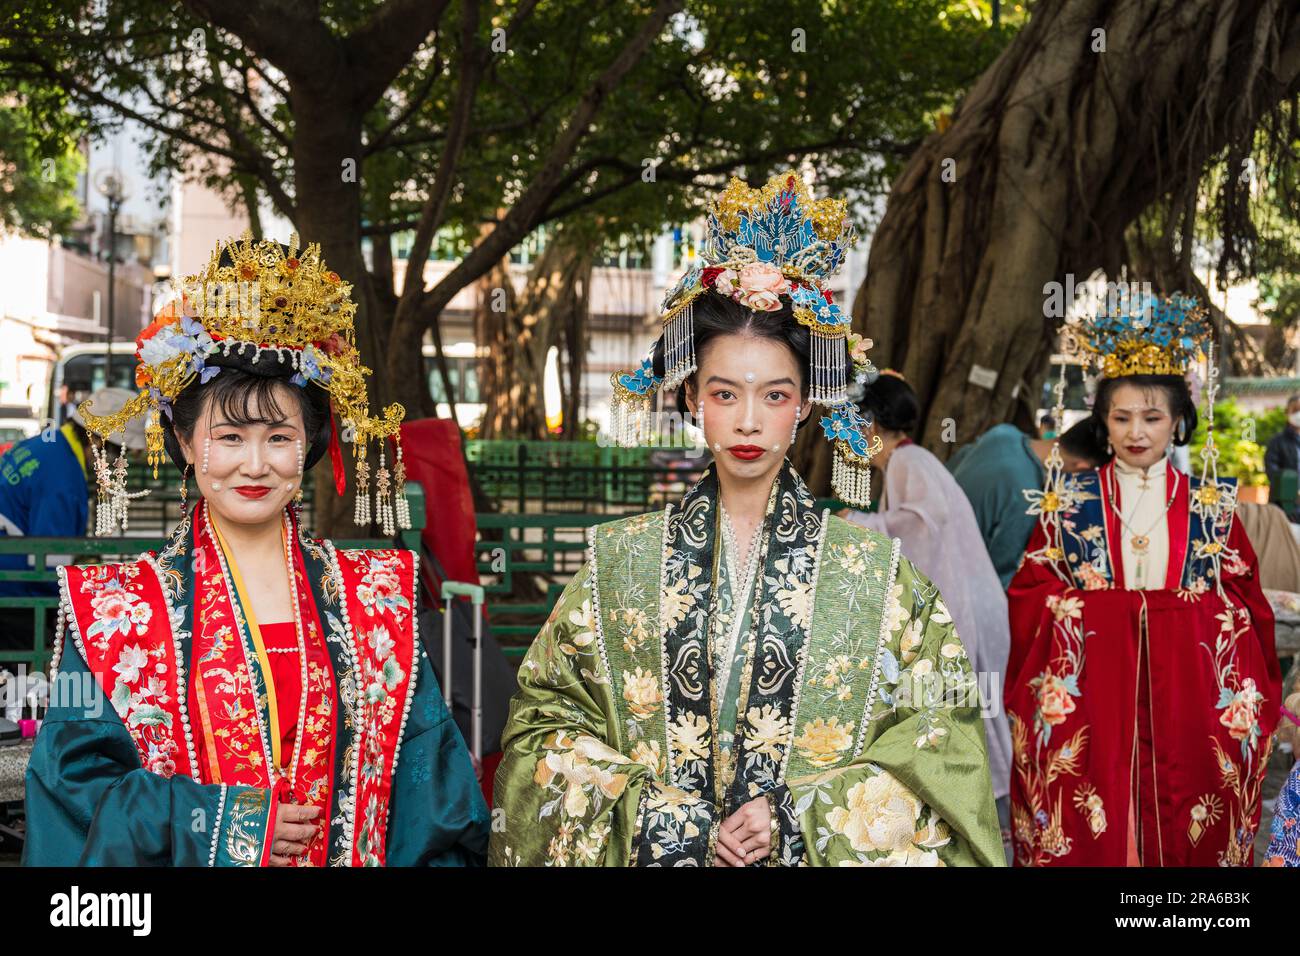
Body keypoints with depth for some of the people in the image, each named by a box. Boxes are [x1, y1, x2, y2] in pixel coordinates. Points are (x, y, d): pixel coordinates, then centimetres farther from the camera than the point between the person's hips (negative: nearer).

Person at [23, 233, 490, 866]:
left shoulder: (374, 595, 5)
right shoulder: (117, 605, 0)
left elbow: (427, 786, 5)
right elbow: (77, 779, -3)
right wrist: (222, 824, -11)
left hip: (349, 858, 2)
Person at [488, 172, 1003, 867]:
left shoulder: (873, 571, -4)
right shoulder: (620, 563, -2)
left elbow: (940, 740, -7)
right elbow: (542, 720, -4)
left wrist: (797, 816, -16)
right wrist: (660, 819, -15)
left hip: (819, 849, 0)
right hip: (654, 851, 1)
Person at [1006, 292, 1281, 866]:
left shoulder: (1209, 506, 7)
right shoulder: (1070, 503, 5)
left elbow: (1243, 603, 4)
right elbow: (1030, 594, 3)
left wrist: (1245, 699, -4)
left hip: (1185, 688, 1)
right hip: (1092, 686, -1)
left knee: (1181, 833, 4)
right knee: (1090, 836, 0)